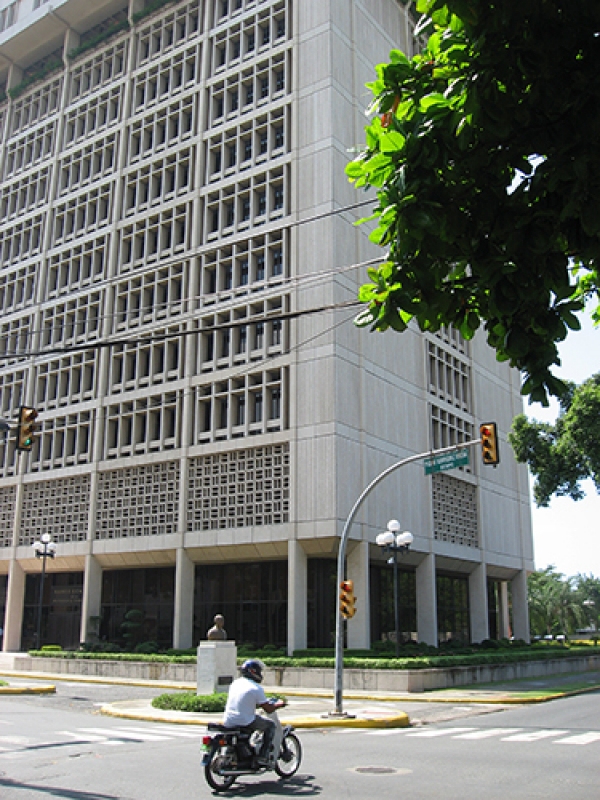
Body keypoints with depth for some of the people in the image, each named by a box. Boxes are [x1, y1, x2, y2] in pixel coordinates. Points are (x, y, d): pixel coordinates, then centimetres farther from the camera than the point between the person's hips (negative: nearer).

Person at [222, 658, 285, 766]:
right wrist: (278, 704, 15)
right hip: (244, 723, -7)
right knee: (270, 725, 13)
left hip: (228, 722, 7)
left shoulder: (235, 683, 11)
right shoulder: (256, 688, -9)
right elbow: (268, 710, -5)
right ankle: (262, 757, 5)